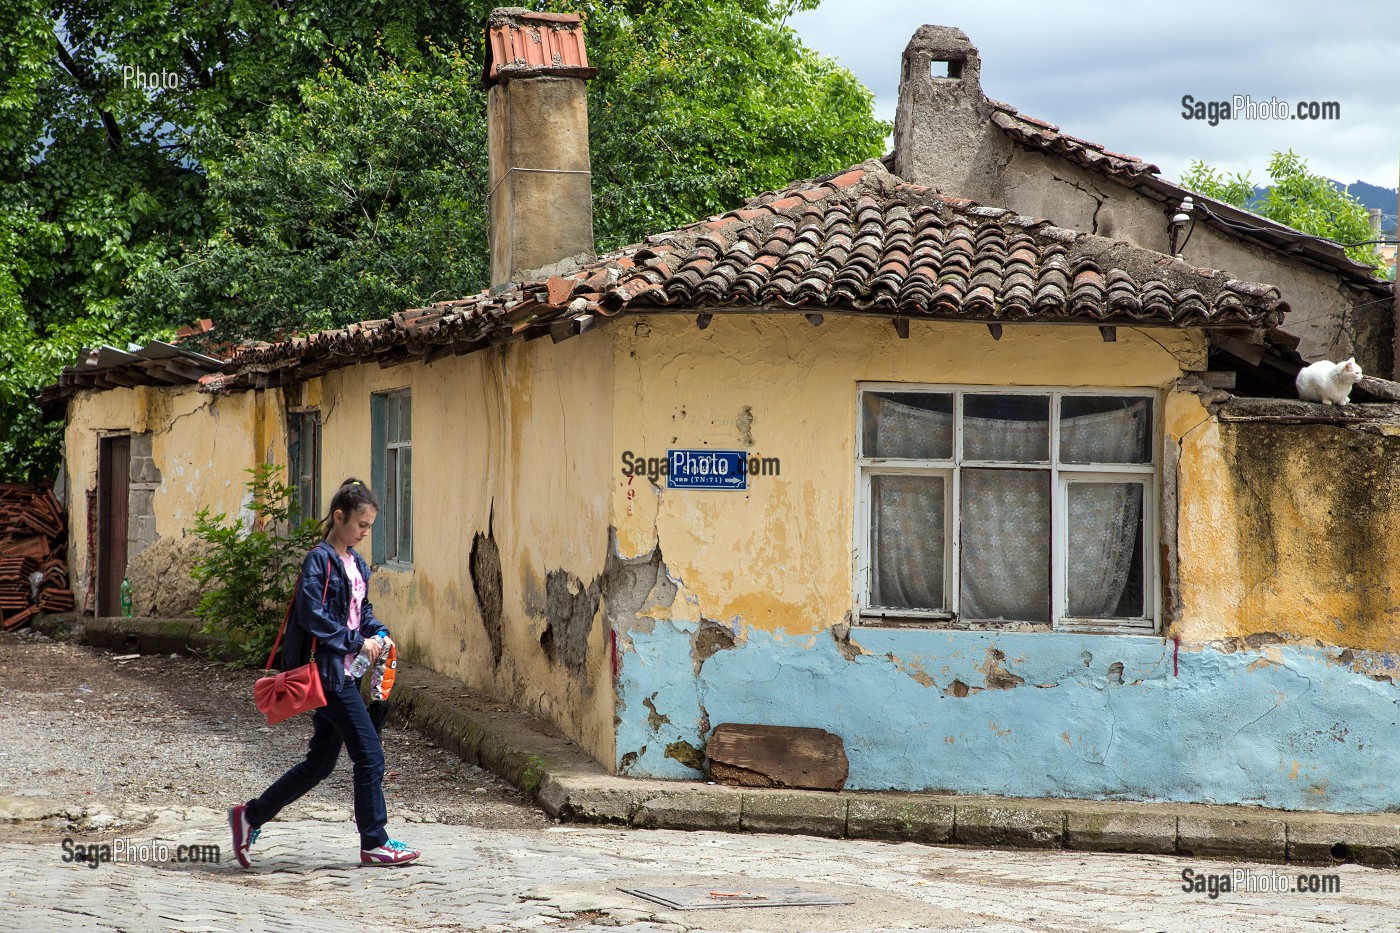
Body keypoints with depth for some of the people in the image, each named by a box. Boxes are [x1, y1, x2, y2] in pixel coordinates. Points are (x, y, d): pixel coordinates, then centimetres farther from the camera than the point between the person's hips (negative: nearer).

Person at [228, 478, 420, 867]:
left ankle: (250, 816, 21)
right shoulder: (320, 561, -13)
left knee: (320, 762, 12)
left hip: (344, 672, 9)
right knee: (369, 755, -6)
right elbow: (312, 617, -20)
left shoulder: (355, 564, 14)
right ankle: (374, 844, 5)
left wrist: (378, 633, 5)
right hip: (327, 671, -9)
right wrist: (357, 642, -17)